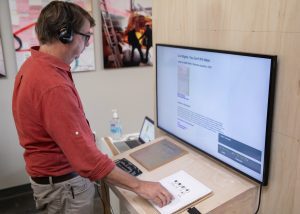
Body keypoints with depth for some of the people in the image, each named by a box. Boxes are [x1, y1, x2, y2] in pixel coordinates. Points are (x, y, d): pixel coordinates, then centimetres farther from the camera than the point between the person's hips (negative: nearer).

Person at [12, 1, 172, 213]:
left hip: (53, 174, 9)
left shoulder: (33, 66, 1)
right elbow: (87, 157, -33)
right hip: (65, 185, -9)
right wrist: (140, 186, -27)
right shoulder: (54, 87, -32)